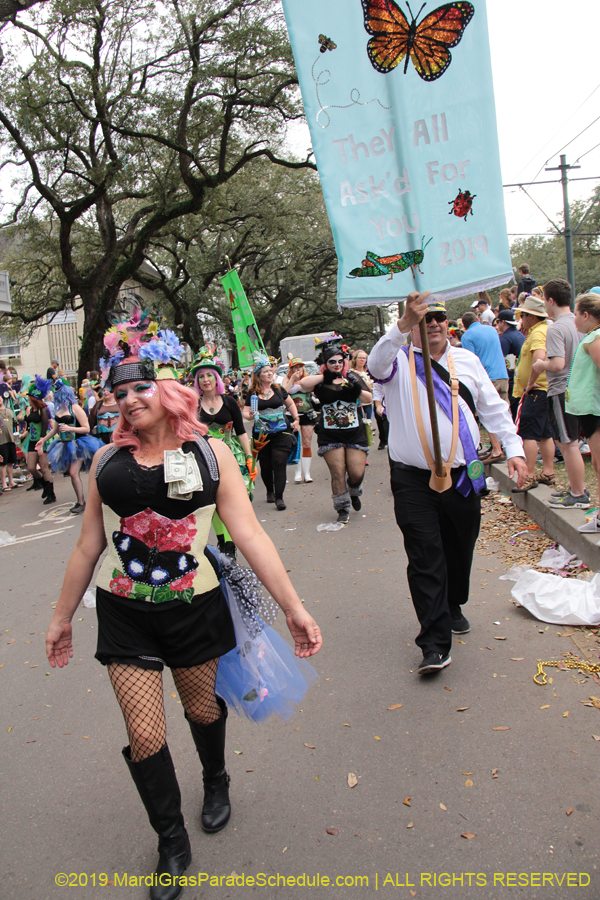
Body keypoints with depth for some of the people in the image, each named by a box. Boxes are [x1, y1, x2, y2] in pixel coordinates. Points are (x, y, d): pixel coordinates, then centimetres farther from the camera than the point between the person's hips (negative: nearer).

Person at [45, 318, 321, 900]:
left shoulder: (210, 453, -6)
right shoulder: (108, 459, 0)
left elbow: (249, 535, -9)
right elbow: (88, 545, 8)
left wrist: (293, 607, -13)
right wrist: (62, 616, 14)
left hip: (195, 608, -1)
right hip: (125, 614, 1)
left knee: (203, 709, 19)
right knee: (144, 734, 3)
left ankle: (216, 783, 55)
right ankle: (172, 842, 32)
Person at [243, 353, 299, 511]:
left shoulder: (278, 389, 6)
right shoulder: (252, 394, 1)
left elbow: (291, 404, 20)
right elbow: (245, 412, 0)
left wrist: (296, 419, 11)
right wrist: (250, 416, -22)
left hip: (281, 433, 0)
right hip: (261, 435, 0)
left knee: (279, 463, -8)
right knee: (265, 465, 10)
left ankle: (279, 497, -5)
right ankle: (270, 491, 33)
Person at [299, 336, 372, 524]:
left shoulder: (353, 377, 7)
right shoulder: (320, 380, 1)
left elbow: (369, 399, 1)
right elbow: (303, 384, -19)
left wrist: (358, 390, -18)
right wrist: (326, 376, -17)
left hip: (355, 433, 2)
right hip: (330, 436, -1)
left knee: (357, 473, -1)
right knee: (337, 473, -3)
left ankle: (354, 492, 34)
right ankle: (342, 509, 13)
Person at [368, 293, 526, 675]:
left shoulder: (466, 360, 11)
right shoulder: (400, 361, -1)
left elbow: (493, 407, 13)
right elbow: (377, 363, -25)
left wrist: (514, 448, 4)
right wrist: (404, 325, -40)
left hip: (463, 475, 4)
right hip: (414, 479, -4)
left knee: (460, 550, 17)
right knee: (425, 558, -6)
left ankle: (453, 608, 43)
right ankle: (435, 643, -2)